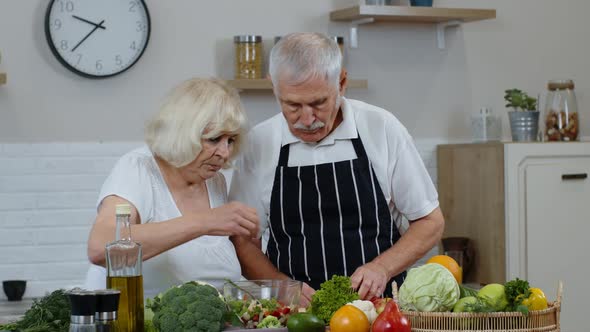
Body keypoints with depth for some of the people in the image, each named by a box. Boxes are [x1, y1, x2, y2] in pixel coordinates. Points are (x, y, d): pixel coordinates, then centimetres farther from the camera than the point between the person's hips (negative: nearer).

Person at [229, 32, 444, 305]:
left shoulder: (382, 128, 0)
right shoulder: (257, 144, 2)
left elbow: (430, 222, 8)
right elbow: (243, 241, 9)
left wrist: (382, 267, -8)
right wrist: (285, 288, -8)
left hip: (379, 303, 0)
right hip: (295, 313, 1)